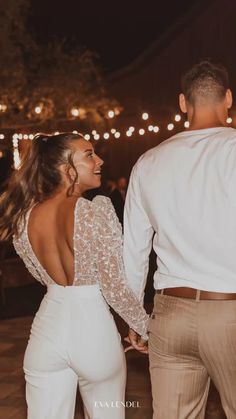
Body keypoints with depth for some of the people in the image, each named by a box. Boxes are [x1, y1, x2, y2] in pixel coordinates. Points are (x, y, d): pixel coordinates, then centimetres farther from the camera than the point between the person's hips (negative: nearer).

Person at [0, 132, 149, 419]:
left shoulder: (23, 217, -1)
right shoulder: (97, 210, -18)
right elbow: (114, 287, -16)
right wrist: (148, 328, -2)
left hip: (48, 328, 4)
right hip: (93, 328, -4)